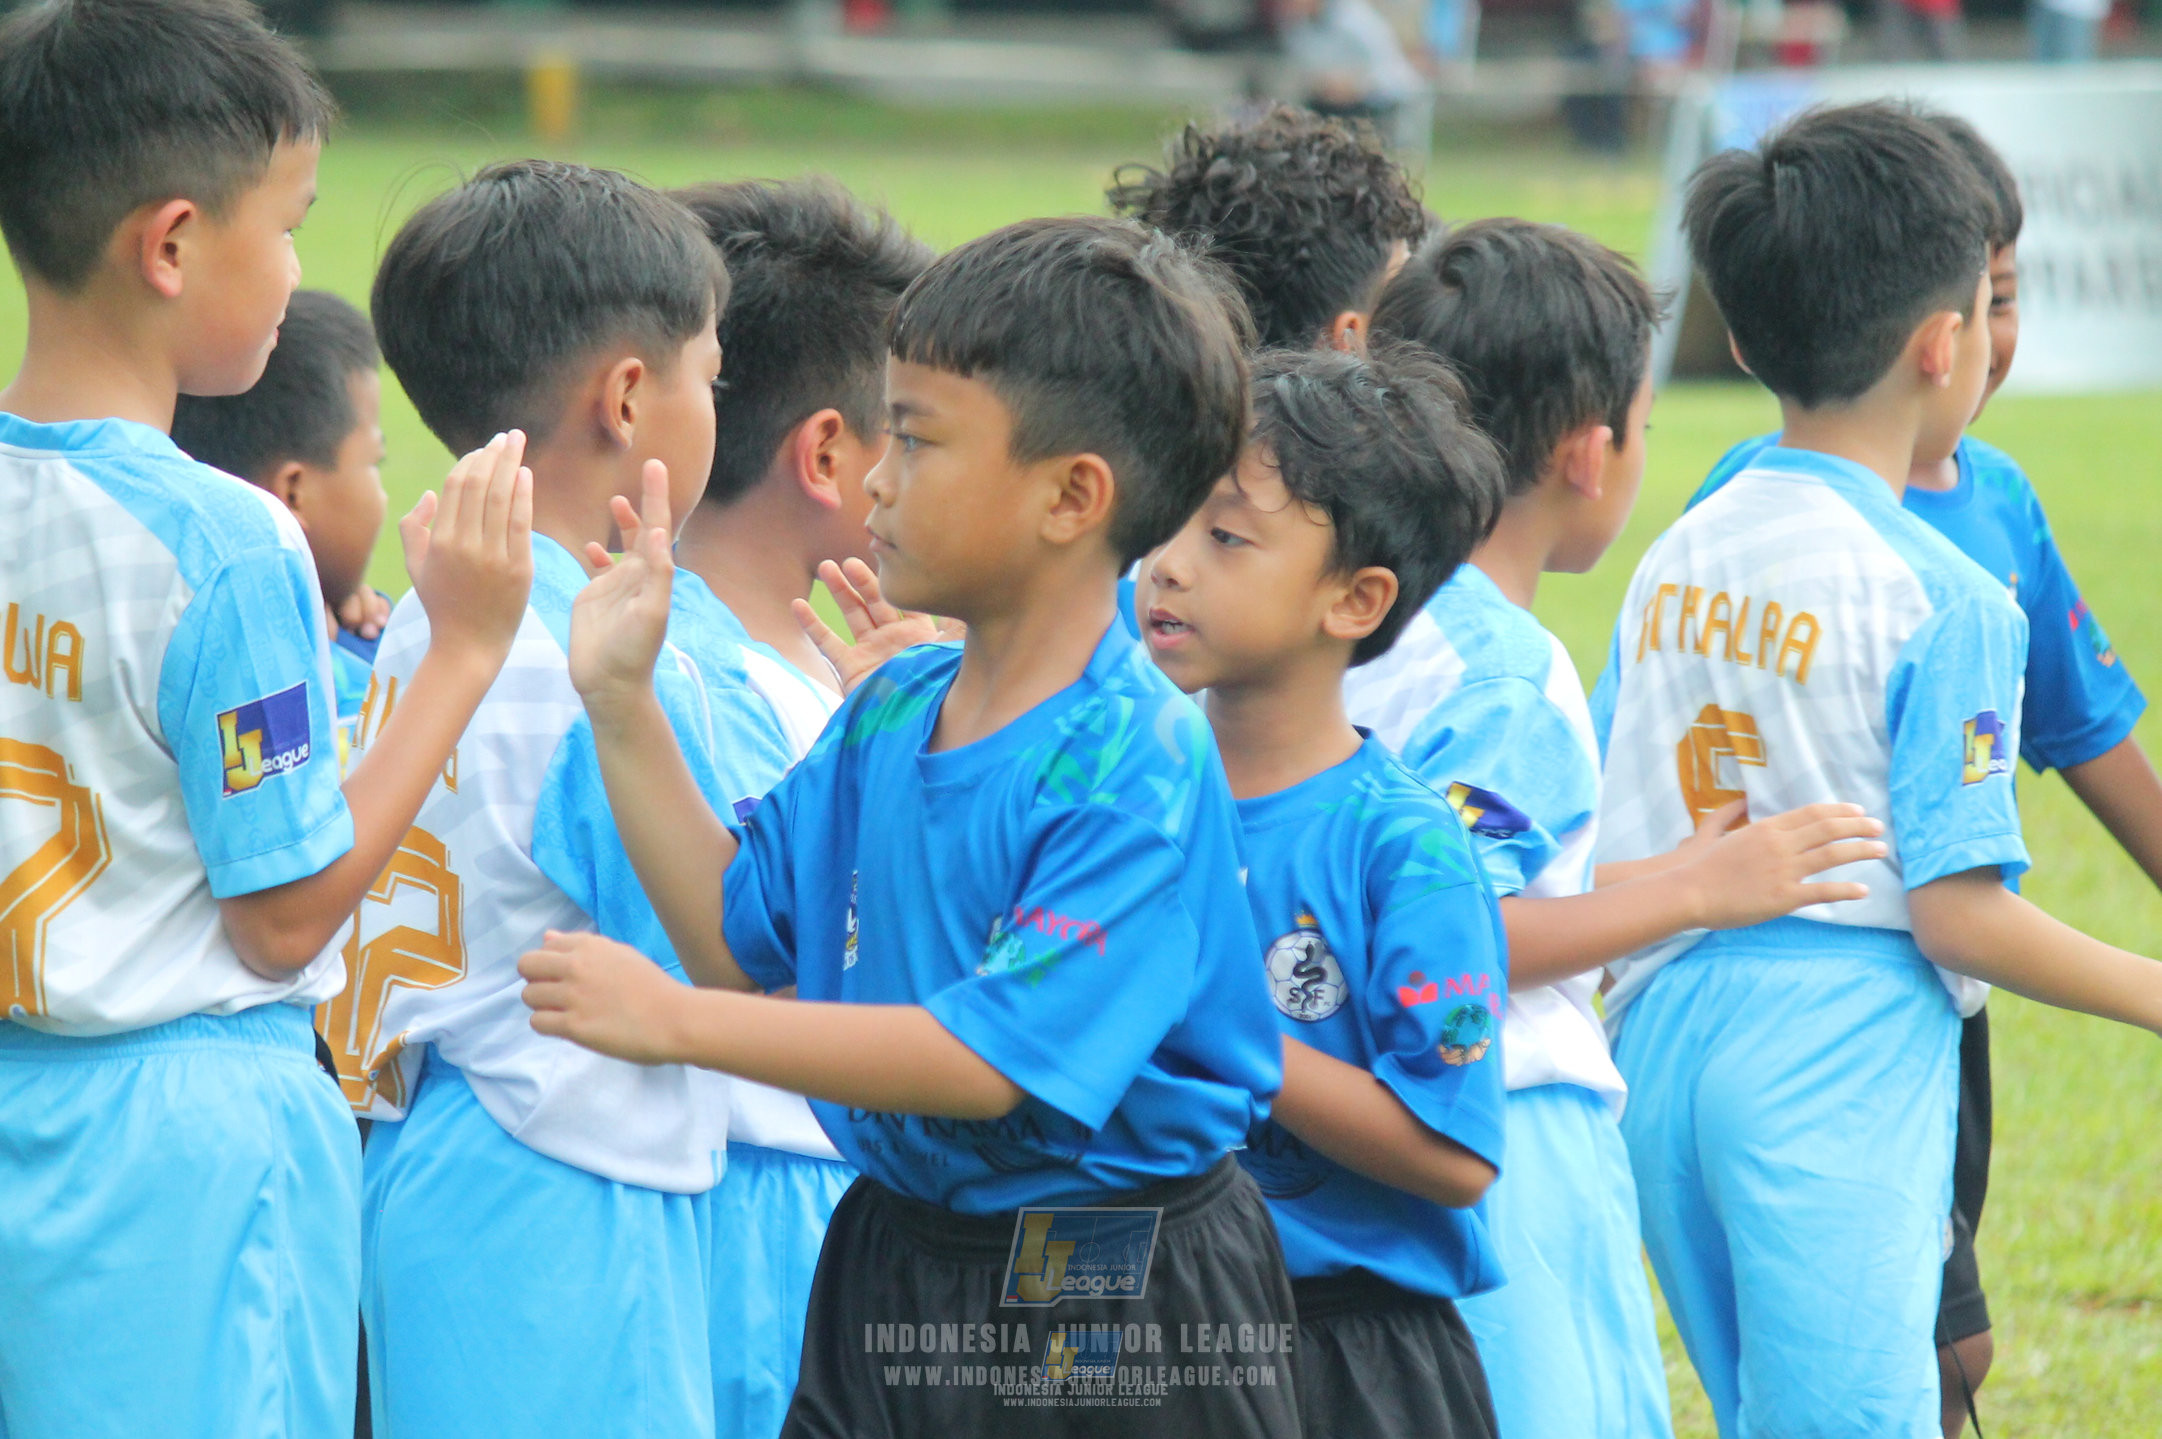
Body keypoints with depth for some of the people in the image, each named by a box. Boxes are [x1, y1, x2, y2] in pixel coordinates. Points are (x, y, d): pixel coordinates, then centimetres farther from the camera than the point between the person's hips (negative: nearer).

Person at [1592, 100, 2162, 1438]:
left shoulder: (1674, 561, 8)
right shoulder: (1945, 601, -12)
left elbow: (1597, 855, 12)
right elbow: (1957, 911, -14)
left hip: (1665, 1036, 7)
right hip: (1840, 1068, -7)